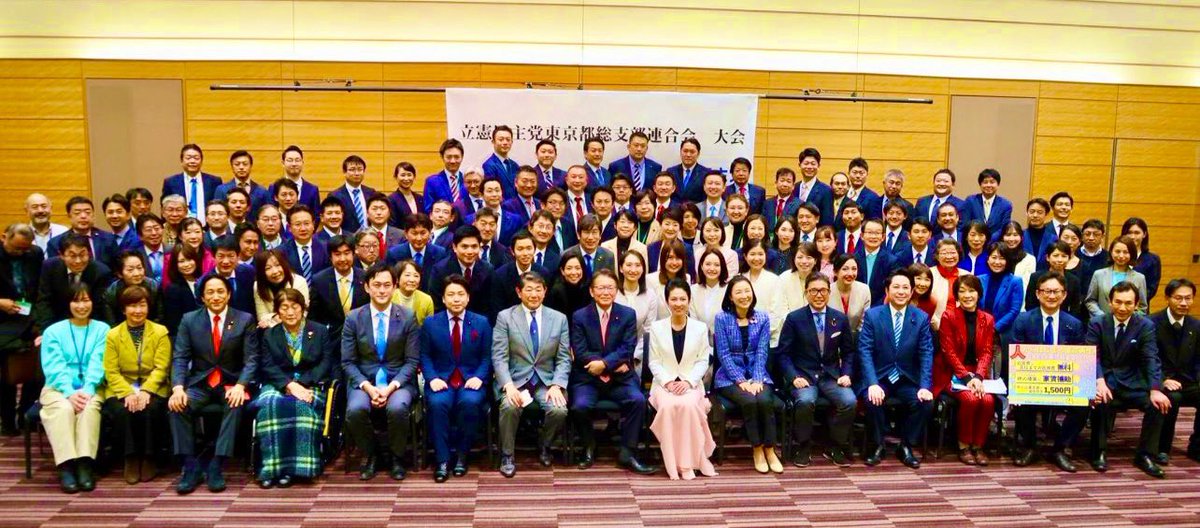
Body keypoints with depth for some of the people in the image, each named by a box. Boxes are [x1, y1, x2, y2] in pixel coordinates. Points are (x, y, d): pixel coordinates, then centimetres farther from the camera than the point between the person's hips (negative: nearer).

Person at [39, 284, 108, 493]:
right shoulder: (53, 331, 11)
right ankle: (66, 467, -36)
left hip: (91, 388, 0)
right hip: (59, 388, 1)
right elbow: (54, 367, -1)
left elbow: (98, 364, -2)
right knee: (63, 408, -32)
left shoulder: (102, 329, 10)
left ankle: (85, 464, -37)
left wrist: (87, 390, -19)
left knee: (89, 407, -33)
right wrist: (69, 393, -18)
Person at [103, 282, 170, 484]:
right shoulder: (113, 335, 7)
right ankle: (131, 459, -13)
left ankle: (149, 459, -12)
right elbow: (111, 371, 0)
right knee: (122, 412, -31)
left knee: (151, 410, -31)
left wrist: (145, 391, -19)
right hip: (122, 390, 1)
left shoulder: (160, 332, 5)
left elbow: (161, 368, -3)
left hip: (152, 390, -1)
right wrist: (128, 393, -17)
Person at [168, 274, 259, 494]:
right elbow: (179, 358, 0)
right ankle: (190, 467, -20)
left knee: (236, 405, -34)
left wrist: (240, 386, -22)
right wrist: (178, 387, -18)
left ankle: (216, 467, -28)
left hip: (231, 383, -2)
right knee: (177, 405, -27)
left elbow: (251, 359, -3)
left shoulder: (245, 320, 2)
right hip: (200, 384, 2)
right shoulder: (189, 320, 7)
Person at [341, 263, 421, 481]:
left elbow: (412, 360, 0)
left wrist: (392, 386, -16)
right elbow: (348, 362, 2)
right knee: (355, 410, -30)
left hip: (398, 380, -1)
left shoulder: (407, 317, 0)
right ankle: (370, 455, 0)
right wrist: (367, 387, -15)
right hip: (364, 380, 1)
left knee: (397, 408, -33)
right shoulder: (353, 318, 3)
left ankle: (397, 457, -3)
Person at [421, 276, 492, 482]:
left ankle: (462, 455, -13)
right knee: (438, 403, -33)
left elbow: (487, 357, 6)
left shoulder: (482, 322, 9)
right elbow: (425, 356, 5)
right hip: (441, 379, 0)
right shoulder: (430, 323, 9)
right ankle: (442, 459, -21)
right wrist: (432, 378, -12)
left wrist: (478, 377, -11)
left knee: (470, 402, -33)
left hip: (470, 380, 0)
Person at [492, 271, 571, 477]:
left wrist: (557, 385, -13)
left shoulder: (559, 318, 7)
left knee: (559, 410, -26)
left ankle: (544, 445, 7)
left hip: (546, 381, 2)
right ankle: (507, 456, -8)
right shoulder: (504, 317, 1)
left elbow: (564, 358, 4)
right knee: (510, 407, -33)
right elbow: (499, 357, -5)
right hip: (515, 379, -1)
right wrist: (508, 385, -22)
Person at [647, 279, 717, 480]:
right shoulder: (656, 328, 7)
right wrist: (668, 381, -12)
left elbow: (703, 361, 3)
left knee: (689, 405, -34)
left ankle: (689, 460, -18)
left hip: (691, 383, 0)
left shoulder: (700, 328, 7)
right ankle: (673, 463, -20)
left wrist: (688, 381, -12)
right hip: (664, 383, 0)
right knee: (668, 406, -33)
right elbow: (654, 362, 4)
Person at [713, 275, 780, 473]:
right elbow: (723, 354, -7)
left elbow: (762, 352, -1)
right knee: (749, 401, -30)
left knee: (765, 401, -28)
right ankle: (757, 449, -11)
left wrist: (756, 380, -14)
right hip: (730, 377, -2)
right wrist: (741, 380, -15)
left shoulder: (762, 318, 5)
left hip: (757, 375, 2)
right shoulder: (721, 318, -3)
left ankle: (769, 450, -11)